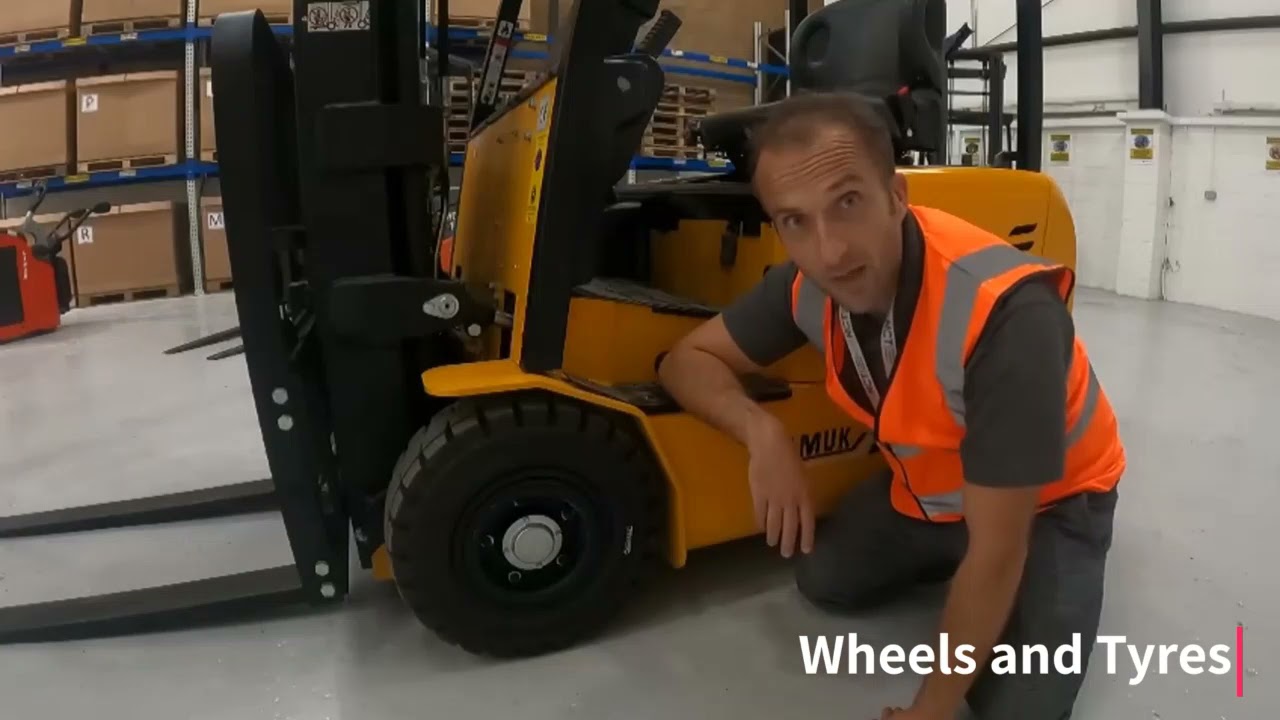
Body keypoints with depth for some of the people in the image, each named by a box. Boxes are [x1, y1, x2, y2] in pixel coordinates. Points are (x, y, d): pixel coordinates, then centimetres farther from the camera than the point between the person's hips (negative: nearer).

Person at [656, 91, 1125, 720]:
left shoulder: (1006, 314, -41)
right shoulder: (809, 282, -22)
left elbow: (997, 549, -35)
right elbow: (688, 359, -9)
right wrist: (763, 432, -31)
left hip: (1048, 501, -5)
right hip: (928, 487, 5)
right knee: (824, 580, -5)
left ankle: (1062, 576, 14)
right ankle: (950, 561, 21)